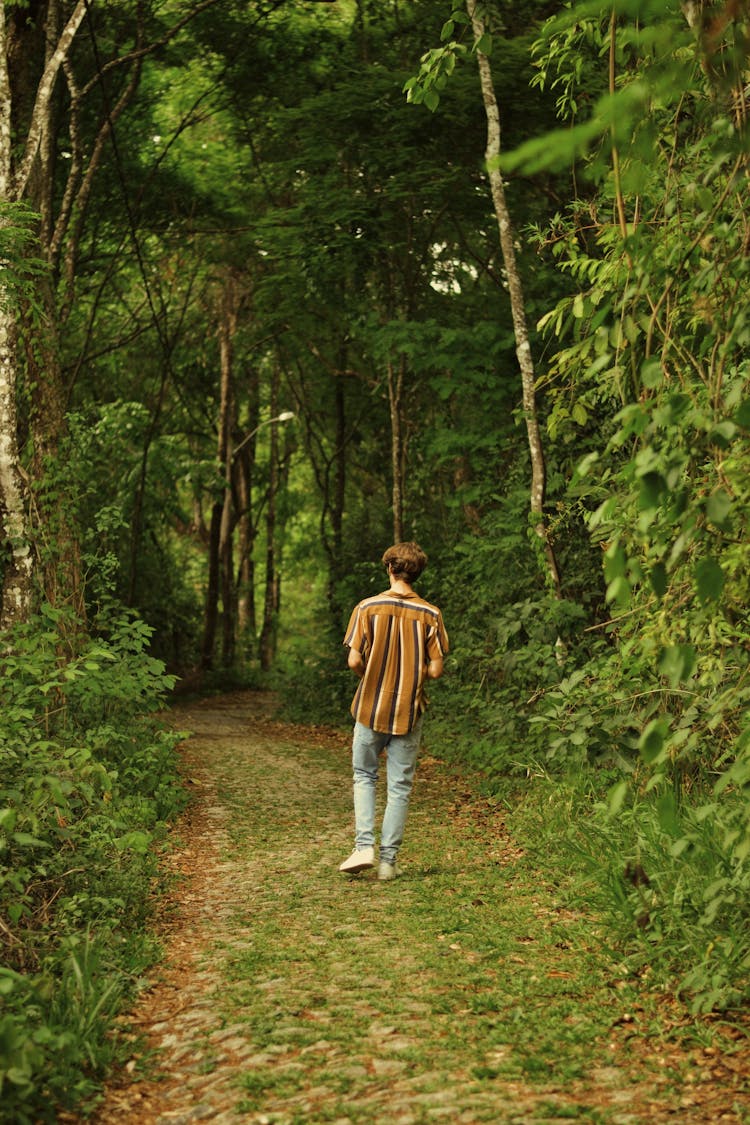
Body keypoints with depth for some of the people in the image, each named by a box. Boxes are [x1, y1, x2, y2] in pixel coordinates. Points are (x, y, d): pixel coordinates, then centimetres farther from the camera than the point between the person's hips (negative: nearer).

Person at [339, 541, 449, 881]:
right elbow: (435, 670, -6)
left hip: (370, 708, 0)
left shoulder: (367, 608, -7)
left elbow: (354, 661, -9)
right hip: (409, 711, 0)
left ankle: (364, 846, 2)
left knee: (364, 777, 16)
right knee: (399, 787, 8)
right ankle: (388, 860, 10)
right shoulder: (430, 615, -5)